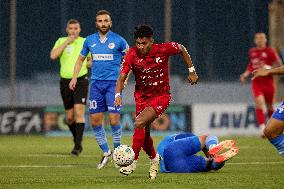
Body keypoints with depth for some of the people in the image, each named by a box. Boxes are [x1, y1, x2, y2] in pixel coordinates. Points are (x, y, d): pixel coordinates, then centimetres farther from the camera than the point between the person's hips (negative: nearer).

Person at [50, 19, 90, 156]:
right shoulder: (61, 41, 5)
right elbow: (53, 56, -13)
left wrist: (83, 64, -7)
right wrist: (66, 42, -14)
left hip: (81, 80, -2)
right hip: (65, 81, 2)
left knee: (79, 112, -17)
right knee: (69, 116, 7)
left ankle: (78, 144, -16)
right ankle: (77, 138, 32)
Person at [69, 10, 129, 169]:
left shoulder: (118, 40, -2)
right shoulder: (90, 40, 8)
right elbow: (81, 59, 21)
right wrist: (74, 77, 10)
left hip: (113, 83, -4)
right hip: (96, 84, 4)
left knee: (114, 119, -11)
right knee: (95, 120, 1)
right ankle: (106, 153, 15)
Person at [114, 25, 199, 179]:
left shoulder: (163, 49, -17)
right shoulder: (132, 55, -15)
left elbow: (182, 49, 3)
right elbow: (122, 77, -16)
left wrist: (192, 71, 6)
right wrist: (118, 94, -35)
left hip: (161, 96, -4)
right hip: (141, 96, 4)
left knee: (139, 124, -25)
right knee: (144, 133, 8)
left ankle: (133, 161, -17)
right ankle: (154, 159, 38)